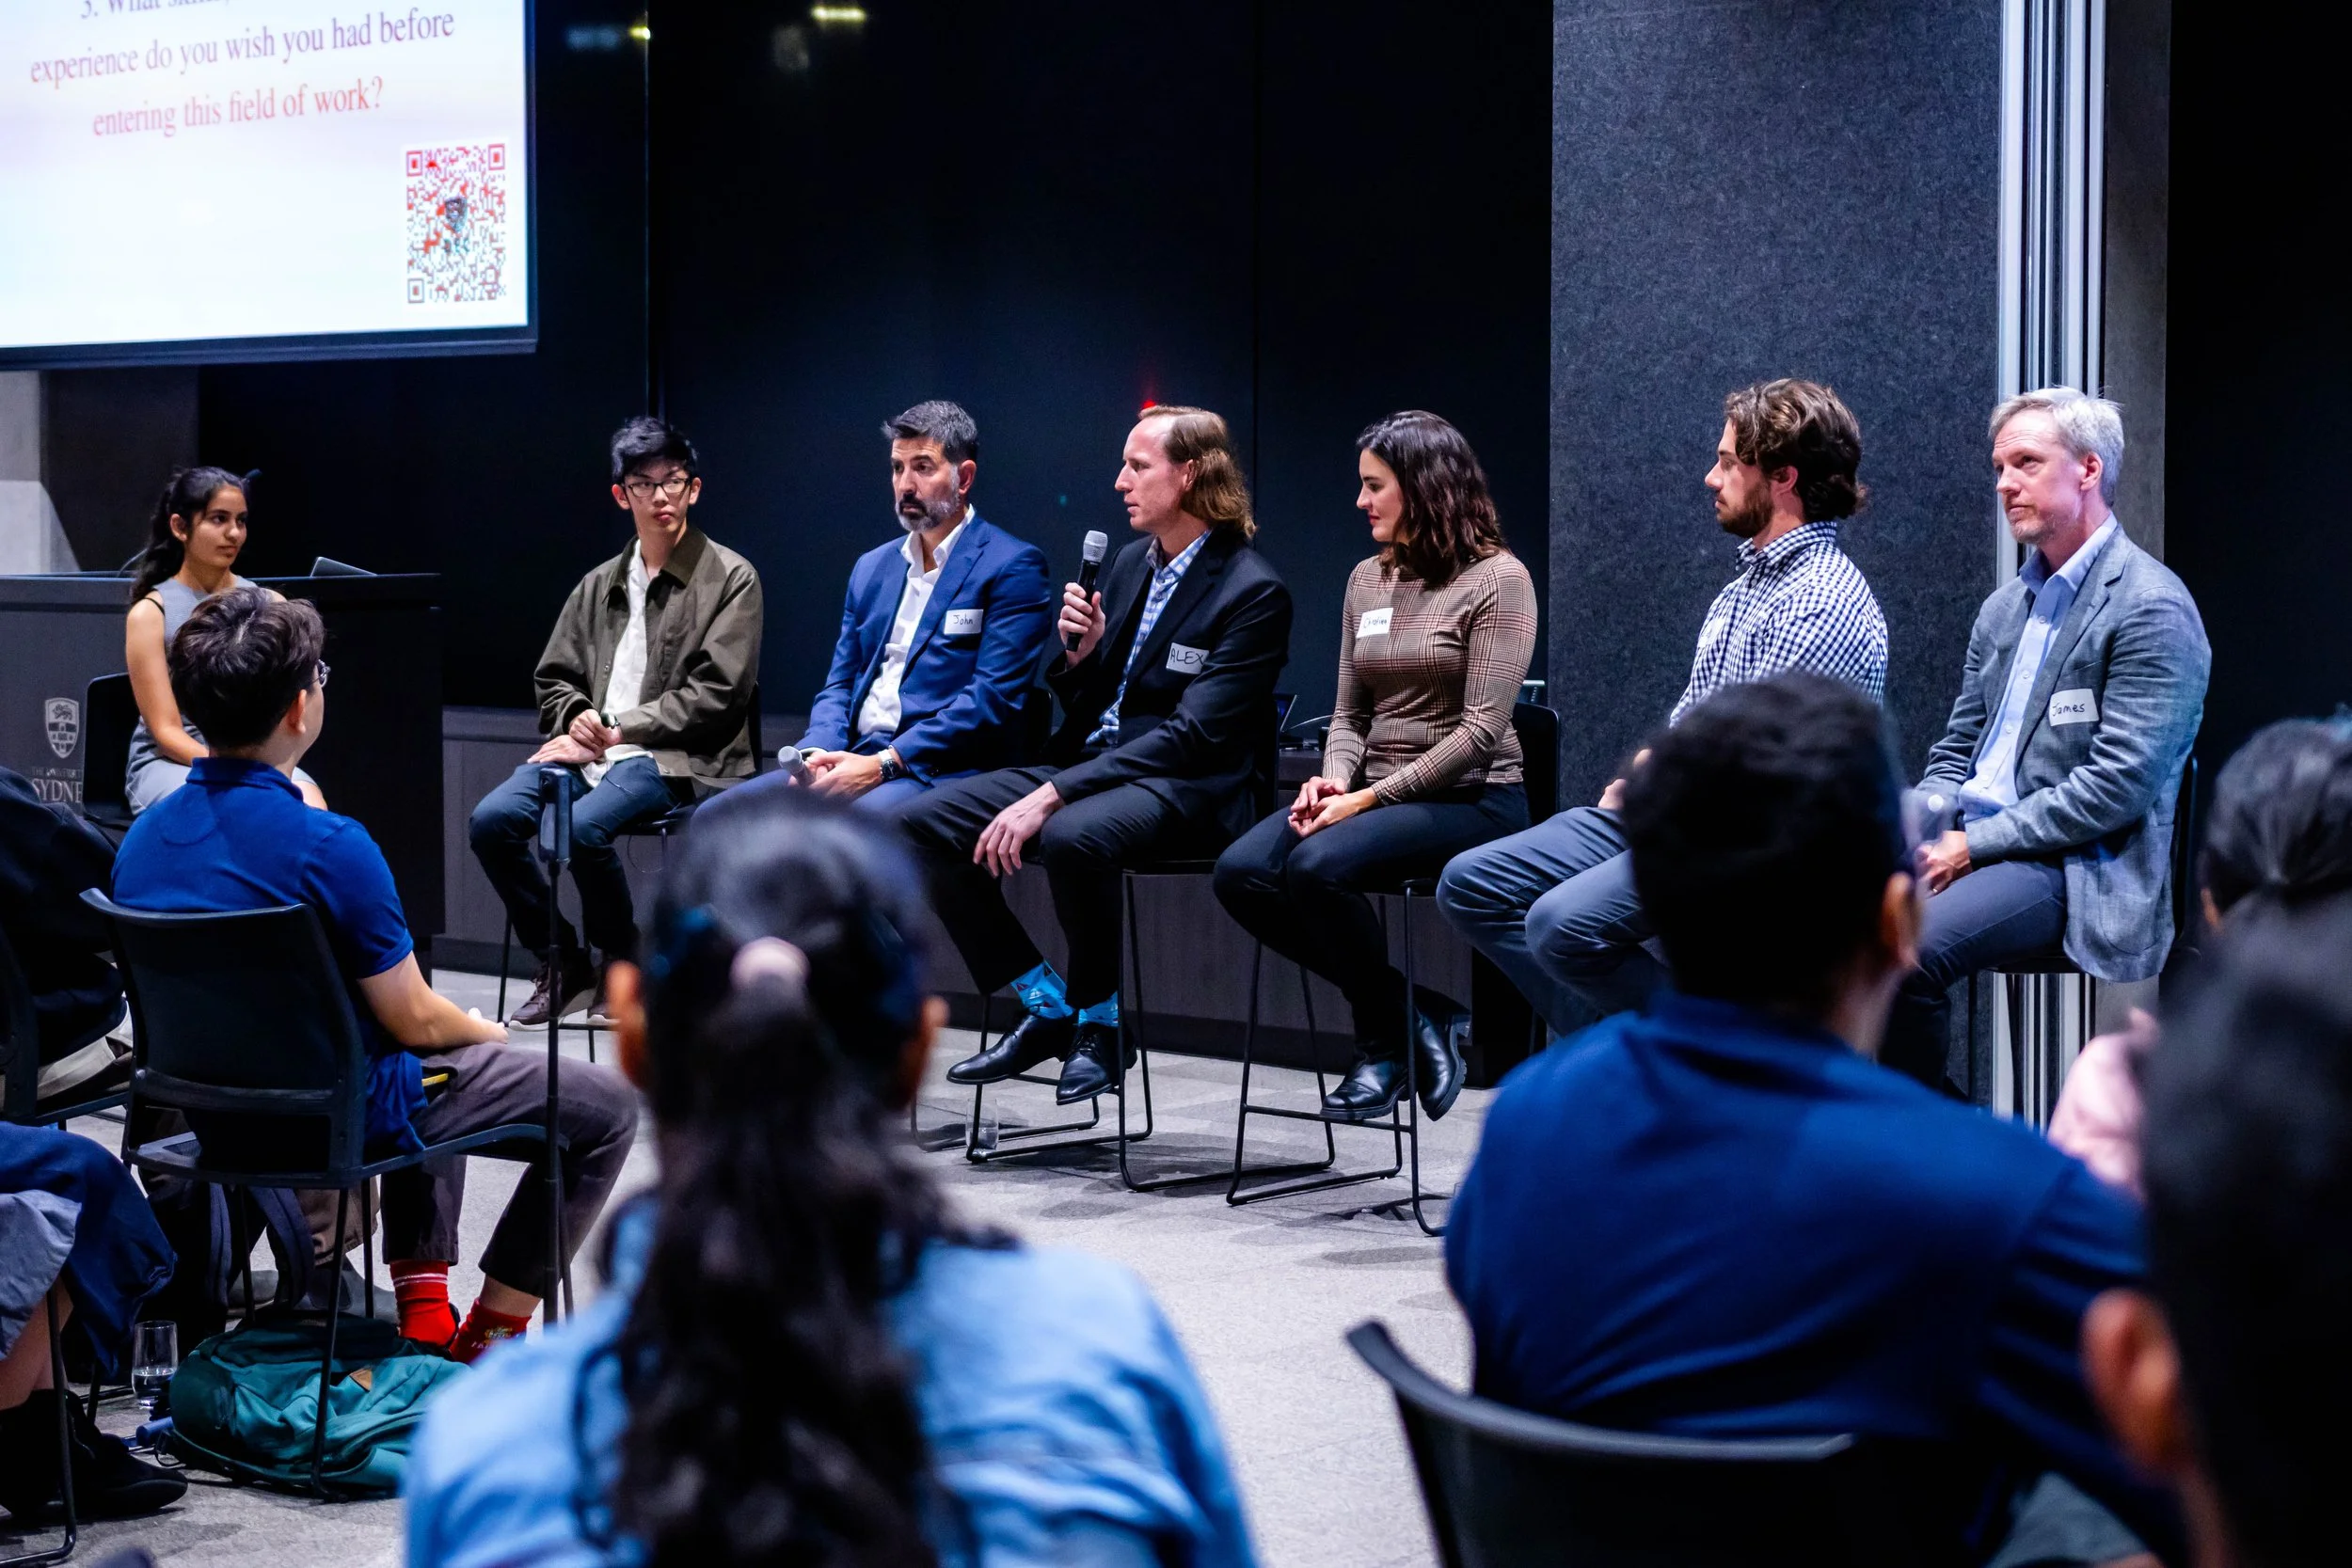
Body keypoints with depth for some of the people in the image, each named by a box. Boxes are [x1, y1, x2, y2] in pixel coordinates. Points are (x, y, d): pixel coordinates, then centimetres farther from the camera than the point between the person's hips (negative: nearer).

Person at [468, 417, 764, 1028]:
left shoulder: (730, 579, 2)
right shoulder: (599, 585, 20)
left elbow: (717, 692, -7)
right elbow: (555, 677, 22)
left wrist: (621, 729, -11)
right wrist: (576, 722, -3)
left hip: (675, 760, -6)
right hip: (592, 748, 6)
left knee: (584, 827, -33)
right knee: (491, 819, -20)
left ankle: (622, 969, -8)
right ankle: (562, 966, -3)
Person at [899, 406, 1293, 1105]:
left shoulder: (1252, 592, -12)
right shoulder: (1131, 562, 13)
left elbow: (1193, 736, -20)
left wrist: (1051, 795, -26)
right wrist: (1080, 654, -5)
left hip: (1192, 791, -8)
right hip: (1094, 765, 8)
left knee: (1072, 836, -39)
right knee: (920, 825, -9)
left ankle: (1100, 1022, -14)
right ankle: (1047, 1006, -1)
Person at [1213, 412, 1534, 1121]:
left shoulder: (1496, 579, -8)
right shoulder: (1368, 579, 13)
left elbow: (1481, 731, -15)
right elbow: (1349, 714, 15)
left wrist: (1369, 798, -19)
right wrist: (1333, 780, -8)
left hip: (1471, 799, -7)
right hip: (1373, 793, 7)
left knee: (1318, 866, -33)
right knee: (1241, 873, -19)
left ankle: (1386, 1038, -8)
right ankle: (1408, 1011, -8)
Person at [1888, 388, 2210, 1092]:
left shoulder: (2151, 609, -9)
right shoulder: (2006, 606, 18)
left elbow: (2119, 785, -16)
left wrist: (1975, 843, -16)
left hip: (2076, 869, -8)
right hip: (1970, 843, 8)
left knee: (1907, 946, -32)